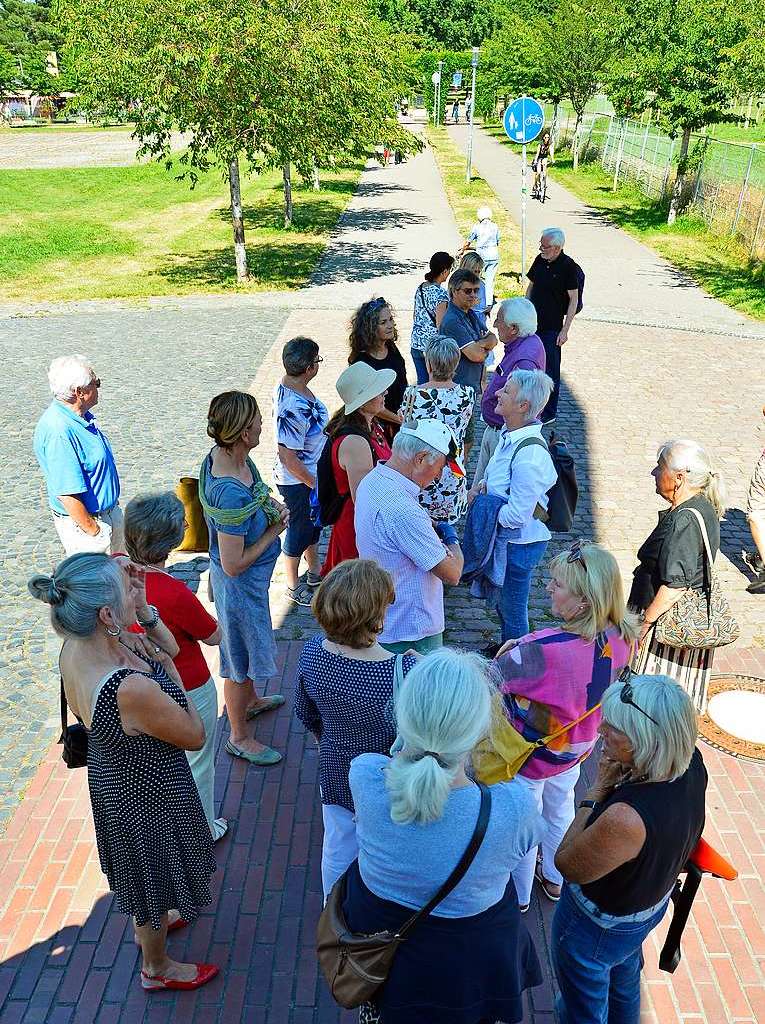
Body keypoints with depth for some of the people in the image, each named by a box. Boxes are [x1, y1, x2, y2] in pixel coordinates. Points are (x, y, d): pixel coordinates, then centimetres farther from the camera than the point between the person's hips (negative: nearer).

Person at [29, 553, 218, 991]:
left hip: (113, 779, 8)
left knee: (142, 869, 35)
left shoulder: (77, 645, -17)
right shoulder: (132, 690, -43)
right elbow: (195, 736, -23)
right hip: (149, 796, -7)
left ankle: (151, 922, 65)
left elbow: (170, 646, -1)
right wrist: (166, 668, -18)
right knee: (154, 876, 23)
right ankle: (157, 967, 51)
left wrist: (142, 607, -18)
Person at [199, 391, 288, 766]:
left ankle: (250, 700, 57)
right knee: (241, 657, 12)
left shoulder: (221, 455, -9)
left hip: (252, 577, 9)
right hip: (241, 583, -9)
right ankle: (240, 737, 35)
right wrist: (274, 529, -21)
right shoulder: (231, 493, -38)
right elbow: (234, 564, -30)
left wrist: (271, 505, -5)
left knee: (249, 644, 31)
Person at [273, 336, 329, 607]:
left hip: (311, 473, 9)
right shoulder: (294, 408, -35)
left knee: (313, 524, 26)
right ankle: (294, 586, 33)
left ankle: (314, 572, 47)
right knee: (299, 531, 11)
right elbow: (287, 456, -30)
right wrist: (314, 484, -19)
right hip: (299, 481, -9)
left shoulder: (287, 385, -4)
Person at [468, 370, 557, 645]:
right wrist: (483, 484, -2)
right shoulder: (510, 434, -2)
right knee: (502, 603, 29)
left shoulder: (530, 455, -32)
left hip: (519, 544, -10)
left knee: (513, 609, 12)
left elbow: (517, 515, -29)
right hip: (506, 539, 10)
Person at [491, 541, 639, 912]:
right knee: (560, 810, 32)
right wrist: (527, 646, -9)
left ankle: (518, 896, 47)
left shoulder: (544, 649, -43)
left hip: (530, 756, -5)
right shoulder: (621, 638, -22)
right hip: (577, 747, 6)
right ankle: (554, 879, 57)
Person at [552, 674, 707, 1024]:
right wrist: (619, 780, -15)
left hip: (596, 928, -7)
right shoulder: (692, 765, -24)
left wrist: (596, 791, -26)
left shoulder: (626, 818, -47)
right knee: (623, 984, 37)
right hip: (651, 906, 7)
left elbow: (566, 864, -26)